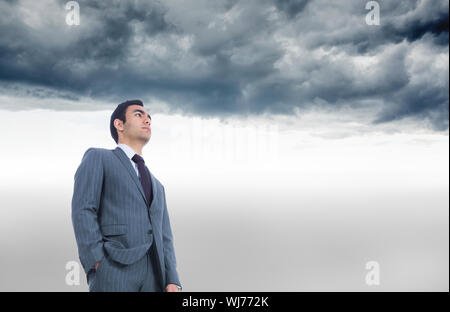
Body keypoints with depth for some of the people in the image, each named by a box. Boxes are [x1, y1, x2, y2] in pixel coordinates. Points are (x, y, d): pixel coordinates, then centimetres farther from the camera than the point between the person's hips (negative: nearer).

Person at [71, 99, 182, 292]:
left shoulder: (156, 186, 29)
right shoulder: (97, 158, 11)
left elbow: (163, 238, 19)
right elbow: (83, 211, -3)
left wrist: (172, 282, 3)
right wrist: (97, 265, -14)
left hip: (154, 276, 6)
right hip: (114, 269, -5)